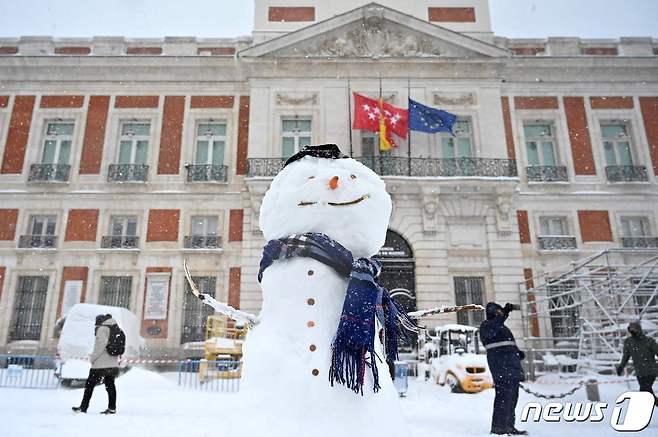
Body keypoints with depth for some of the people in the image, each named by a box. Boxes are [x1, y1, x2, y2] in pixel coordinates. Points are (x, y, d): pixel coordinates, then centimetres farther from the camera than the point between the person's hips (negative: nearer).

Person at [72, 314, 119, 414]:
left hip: (101, 364, -7)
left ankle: (83, 408, 9)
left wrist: (93, 358, -11)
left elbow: (102, 344, -19)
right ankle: (112, 408, 7)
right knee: (110, 385, 8)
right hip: (113, 364, 8)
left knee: (89, 384, 4)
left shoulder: (102, 329, -7)